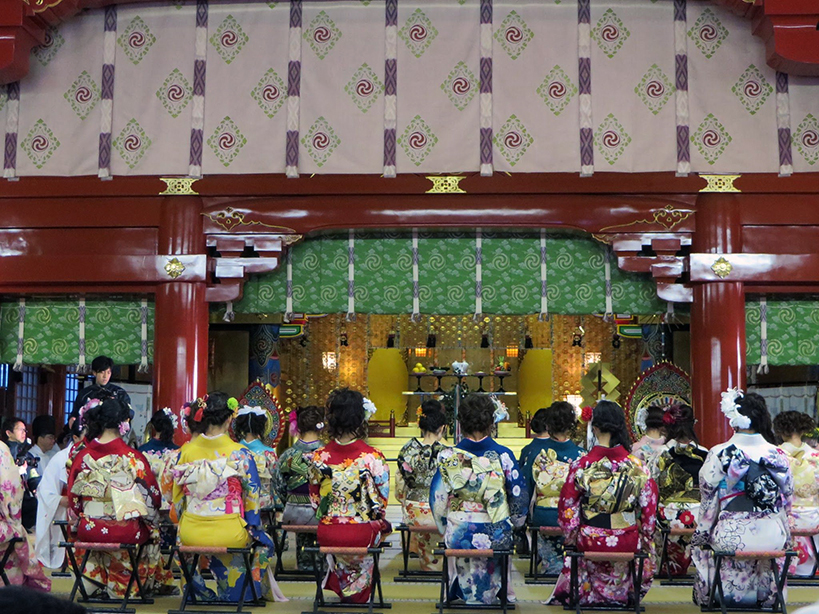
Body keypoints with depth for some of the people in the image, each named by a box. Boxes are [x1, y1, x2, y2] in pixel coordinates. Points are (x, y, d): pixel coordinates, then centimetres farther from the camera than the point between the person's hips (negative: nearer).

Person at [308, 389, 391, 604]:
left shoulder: (319, 457, -7)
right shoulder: (373, 458, -15)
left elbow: (315, 500, 4)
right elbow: (380, 504, -7)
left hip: (326, 534, 2)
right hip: (360, 534, -2)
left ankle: (342, 588, 54)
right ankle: (358, 594, 47)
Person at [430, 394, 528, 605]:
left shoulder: (448, 457, -9)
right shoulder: (503, 455, -10)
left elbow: (438, 500, -3)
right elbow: (519, 497, -2)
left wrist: (445, 528, 13)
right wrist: (515, 524, 16)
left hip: (458, 534, 1)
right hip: (497, 535, 0)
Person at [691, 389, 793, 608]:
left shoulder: (718, 454, -9)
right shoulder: (778, 455, -1)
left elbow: (708, 499, -4)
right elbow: (788, 499, 7)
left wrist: (701, 533, 9)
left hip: (732, 536, -2)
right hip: (773, 537, 3)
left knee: (700, 545, 19)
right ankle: (766, 597, 35)